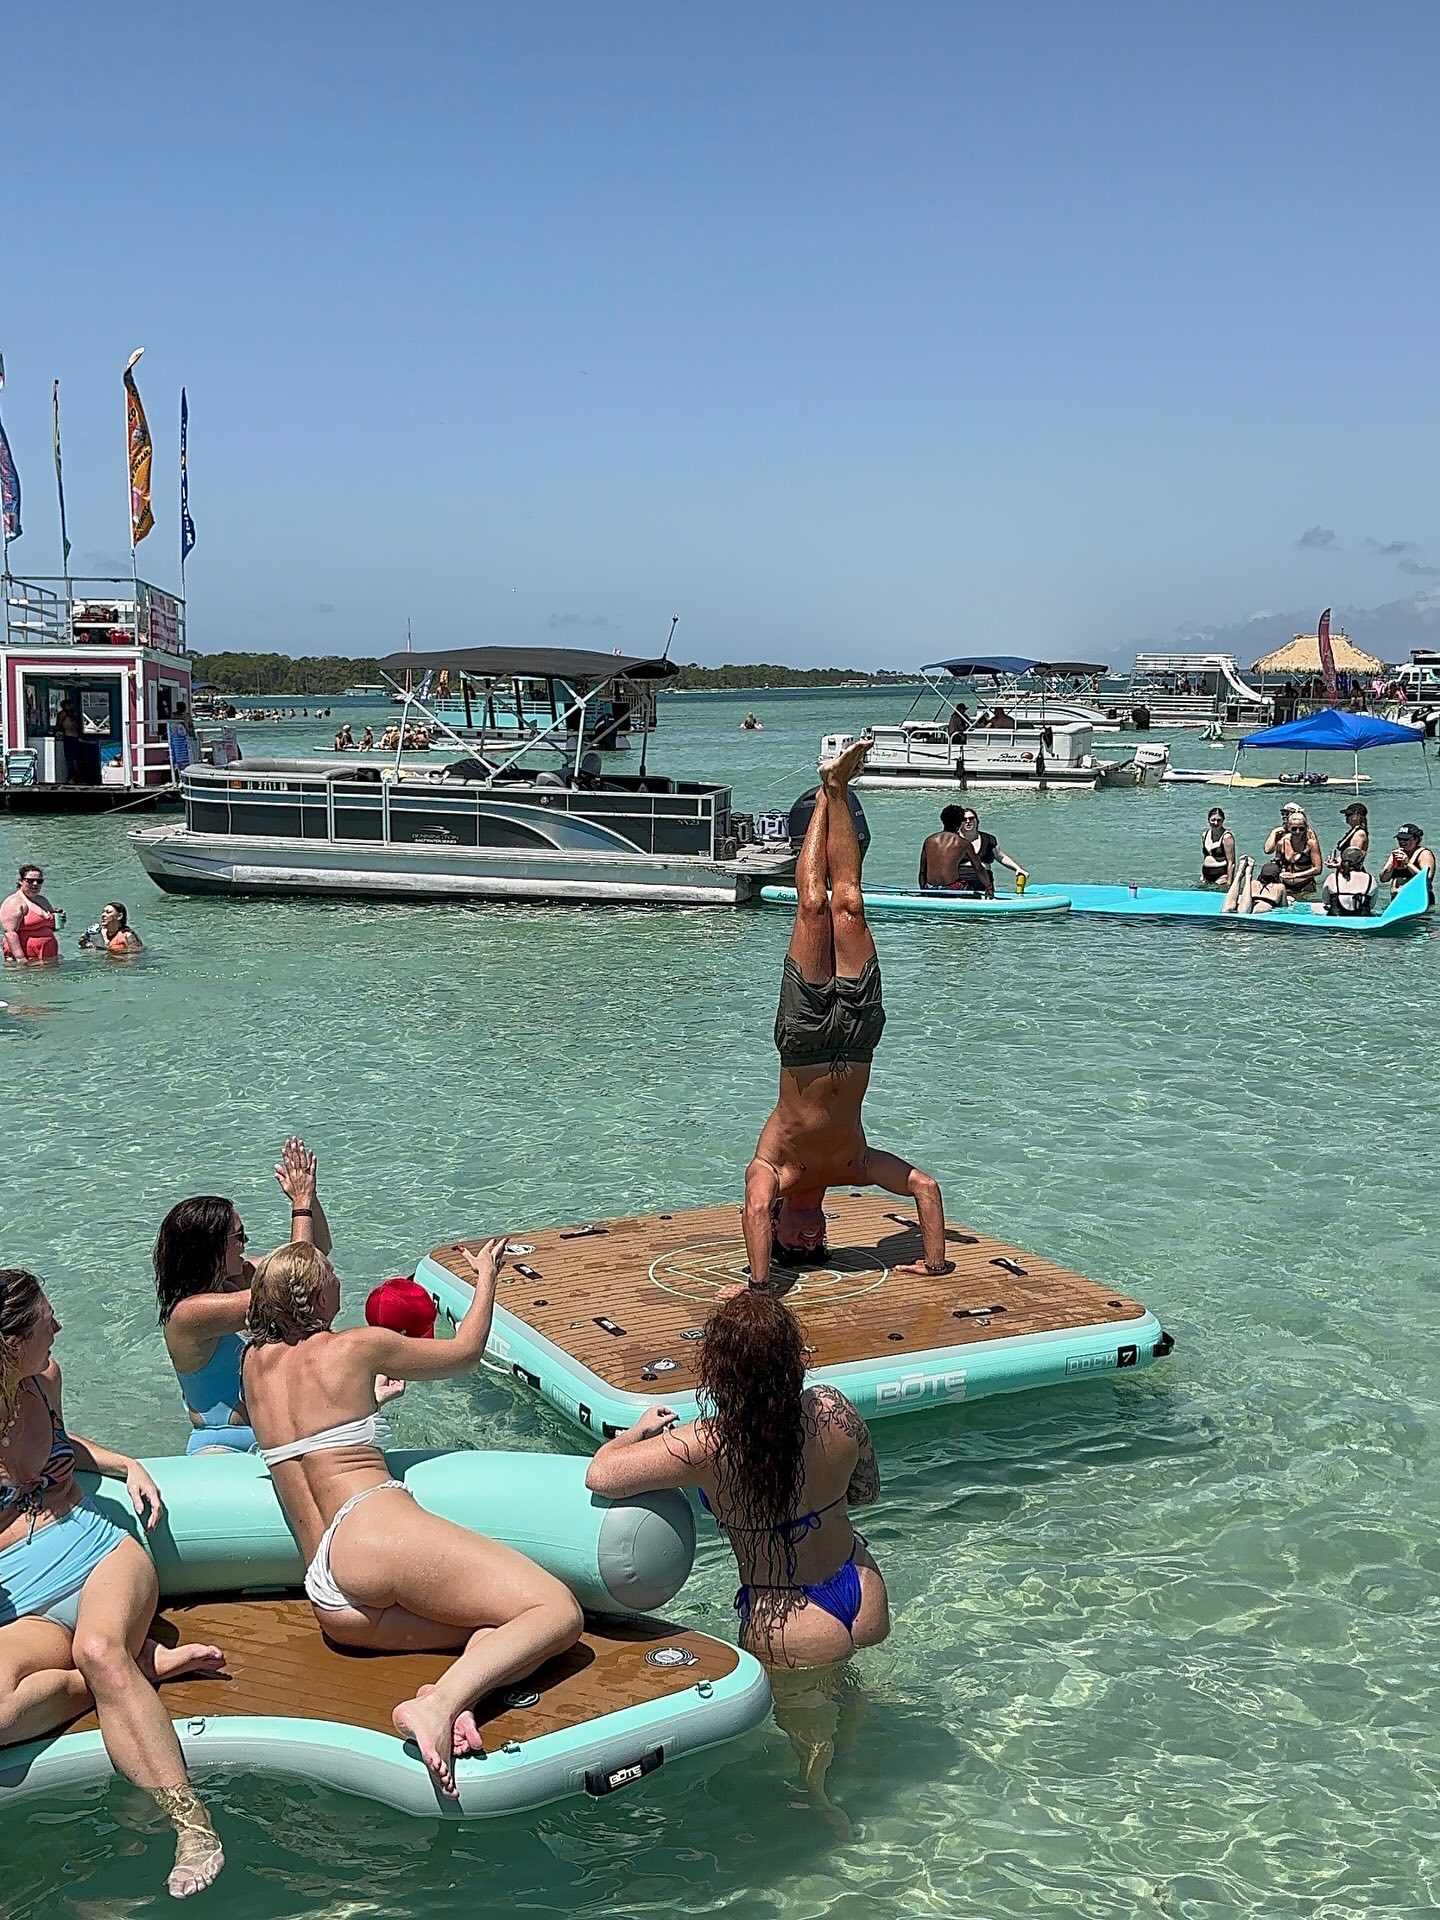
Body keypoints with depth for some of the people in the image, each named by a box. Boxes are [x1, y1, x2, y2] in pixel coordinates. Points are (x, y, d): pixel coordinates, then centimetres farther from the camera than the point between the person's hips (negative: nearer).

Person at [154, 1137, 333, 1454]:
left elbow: (317, 1252, 14)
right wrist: (301, 1204, -17)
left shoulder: (232, 1280, 6)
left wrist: (308, 1196, -3)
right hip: (219, 1450, -8)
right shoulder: (192, 1311, -20)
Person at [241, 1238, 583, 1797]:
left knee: (498, 1628, 10)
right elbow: (466, 1352, 20)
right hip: (375, 1530, -7)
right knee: (557, 1612, -15)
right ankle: (440, 1704, -38)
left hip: (329, 1600, 7)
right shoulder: (356, 1347, 4)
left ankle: (448, 1695, -22)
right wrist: (487, 1276, 35)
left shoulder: (256, 1362, 19)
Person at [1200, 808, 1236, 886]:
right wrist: (1202, 877, 16)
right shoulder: (1205, 835, 10)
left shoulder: (1226, 836, -9)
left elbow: (1231, 862, -12)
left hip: (1222, 878, -6)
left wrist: (1229, 882, -16)